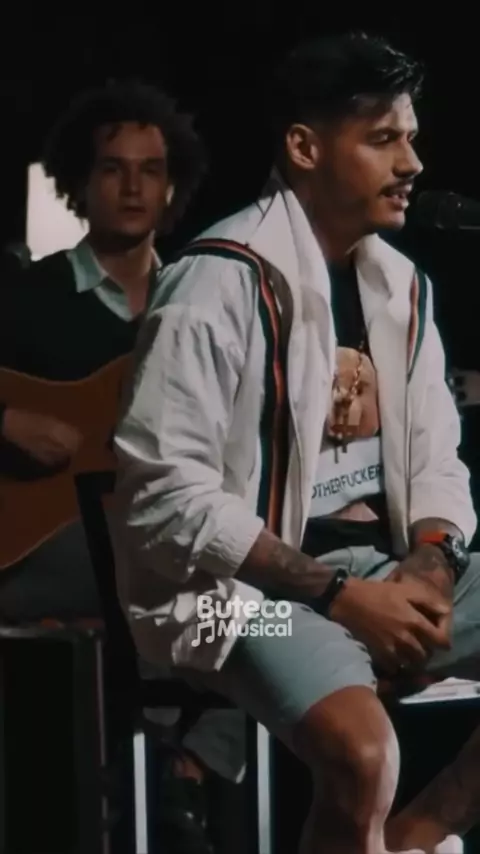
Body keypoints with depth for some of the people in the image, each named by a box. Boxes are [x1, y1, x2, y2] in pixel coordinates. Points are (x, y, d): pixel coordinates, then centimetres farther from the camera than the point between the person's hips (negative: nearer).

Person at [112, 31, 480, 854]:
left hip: (386, 568, 8)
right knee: (363, 748, -35)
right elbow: (166, 496, -18)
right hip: (245, 583, -8)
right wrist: (336, 594, -19)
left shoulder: (400, 284, 10)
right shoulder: (222, 282, -13)